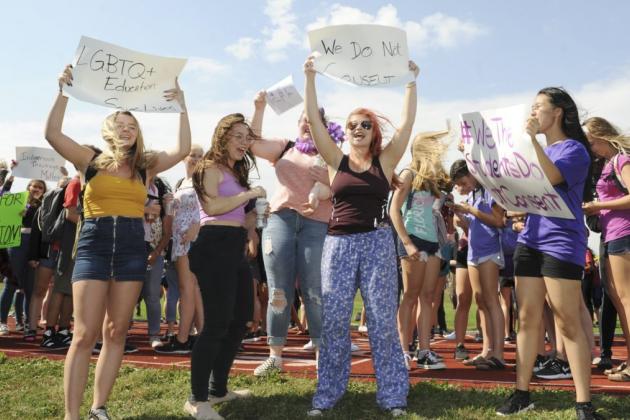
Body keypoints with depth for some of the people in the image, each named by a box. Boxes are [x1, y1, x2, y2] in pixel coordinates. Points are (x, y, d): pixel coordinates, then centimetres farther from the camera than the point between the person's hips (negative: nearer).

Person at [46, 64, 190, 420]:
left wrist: (182, 106, 2)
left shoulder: (146, 167, 10)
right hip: (94, 245, -2)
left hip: (133, 247, 3)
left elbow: (183, 150, 1)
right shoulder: (92, 161, 6)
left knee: (116, 333, 5)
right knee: (86, 334, -7)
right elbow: (52, 133, -4)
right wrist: (64, 91, -6)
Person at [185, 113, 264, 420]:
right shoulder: (210, 167, -3)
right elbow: (212, 205, -19)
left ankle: (218, 389, 24)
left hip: (234, 247, 10)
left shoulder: (237, 171, 23)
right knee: (217, 323, -12)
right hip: (215, 245, -10)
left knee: (239, 320, 12)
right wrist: (249, 194, -13)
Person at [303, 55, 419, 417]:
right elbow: (315, 120, 2)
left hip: (378, 242, -1)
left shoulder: (386, 161, 6)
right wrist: (311, 79, -1)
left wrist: (411, 82, -1)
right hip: (339, 243, 1)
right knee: (333, 321, 3)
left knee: (383, 320, 2)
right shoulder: (337, 160, 8)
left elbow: (407, 122, 0)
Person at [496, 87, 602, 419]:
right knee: (527, 318, 5)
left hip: (561, 242, -7)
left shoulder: (574, 148, -3)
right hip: (529, 240, 7)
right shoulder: (537, 149, 19)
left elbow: (551, 177, -22)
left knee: (568, 323, -6)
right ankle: (522, 393, 11)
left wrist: (531, 137, -18)